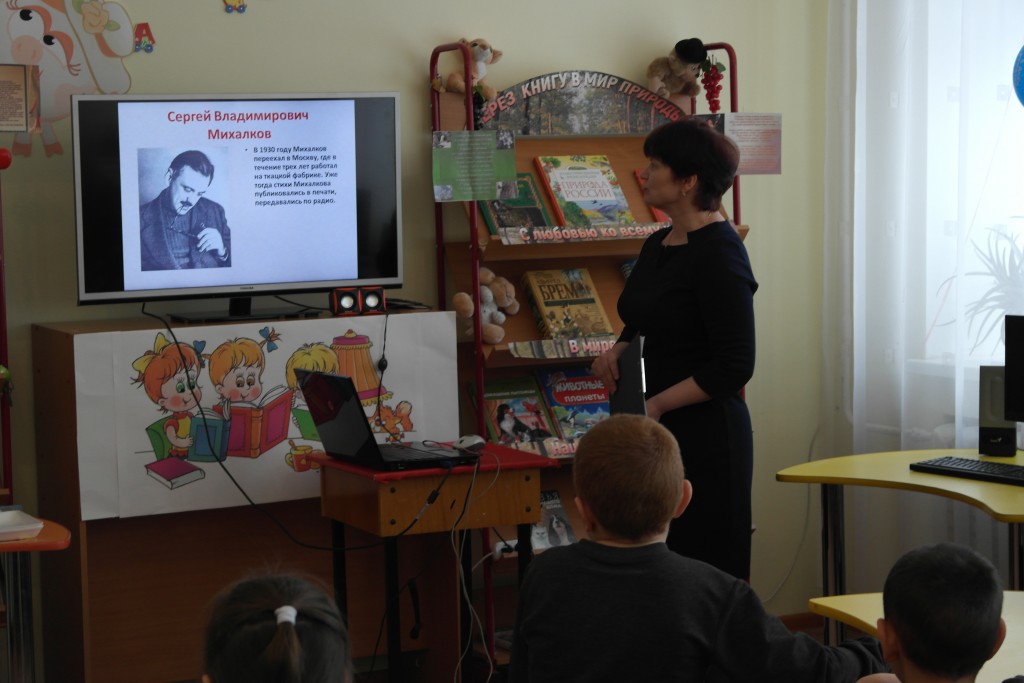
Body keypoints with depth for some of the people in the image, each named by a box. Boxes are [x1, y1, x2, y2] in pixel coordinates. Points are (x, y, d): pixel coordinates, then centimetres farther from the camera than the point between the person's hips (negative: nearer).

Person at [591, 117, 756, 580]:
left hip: (702, 437, -9)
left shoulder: (718, 252, -15)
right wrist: (617, 351, 4)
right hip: (651, 436, 9)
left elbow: (733, 366, -18)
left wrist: (657, 404, -17)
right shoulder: (657, 245, 12)